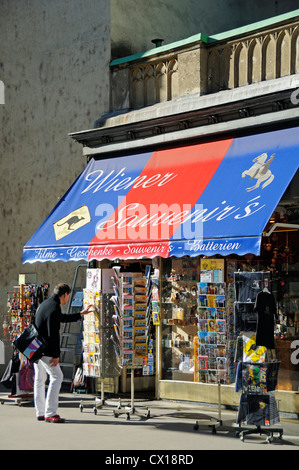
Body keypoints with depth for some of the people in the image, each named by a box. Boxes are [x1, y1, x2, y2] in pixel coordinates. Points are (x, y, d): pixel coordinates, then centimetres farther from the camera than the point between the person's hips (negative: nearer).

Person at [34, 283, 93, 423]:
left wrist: (80, 314, 40)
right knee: (57, 376, -8)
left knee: (40, 378, 14)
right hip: (44, 349, -10)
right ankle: (50, 413, -11)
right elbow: (53, 334, -21)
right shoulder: (54, 308, -16)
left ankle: (40, 412, 19)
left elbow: (62, 318, 32)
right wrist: (56, 355, -18)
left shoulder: (45, 304, 16)